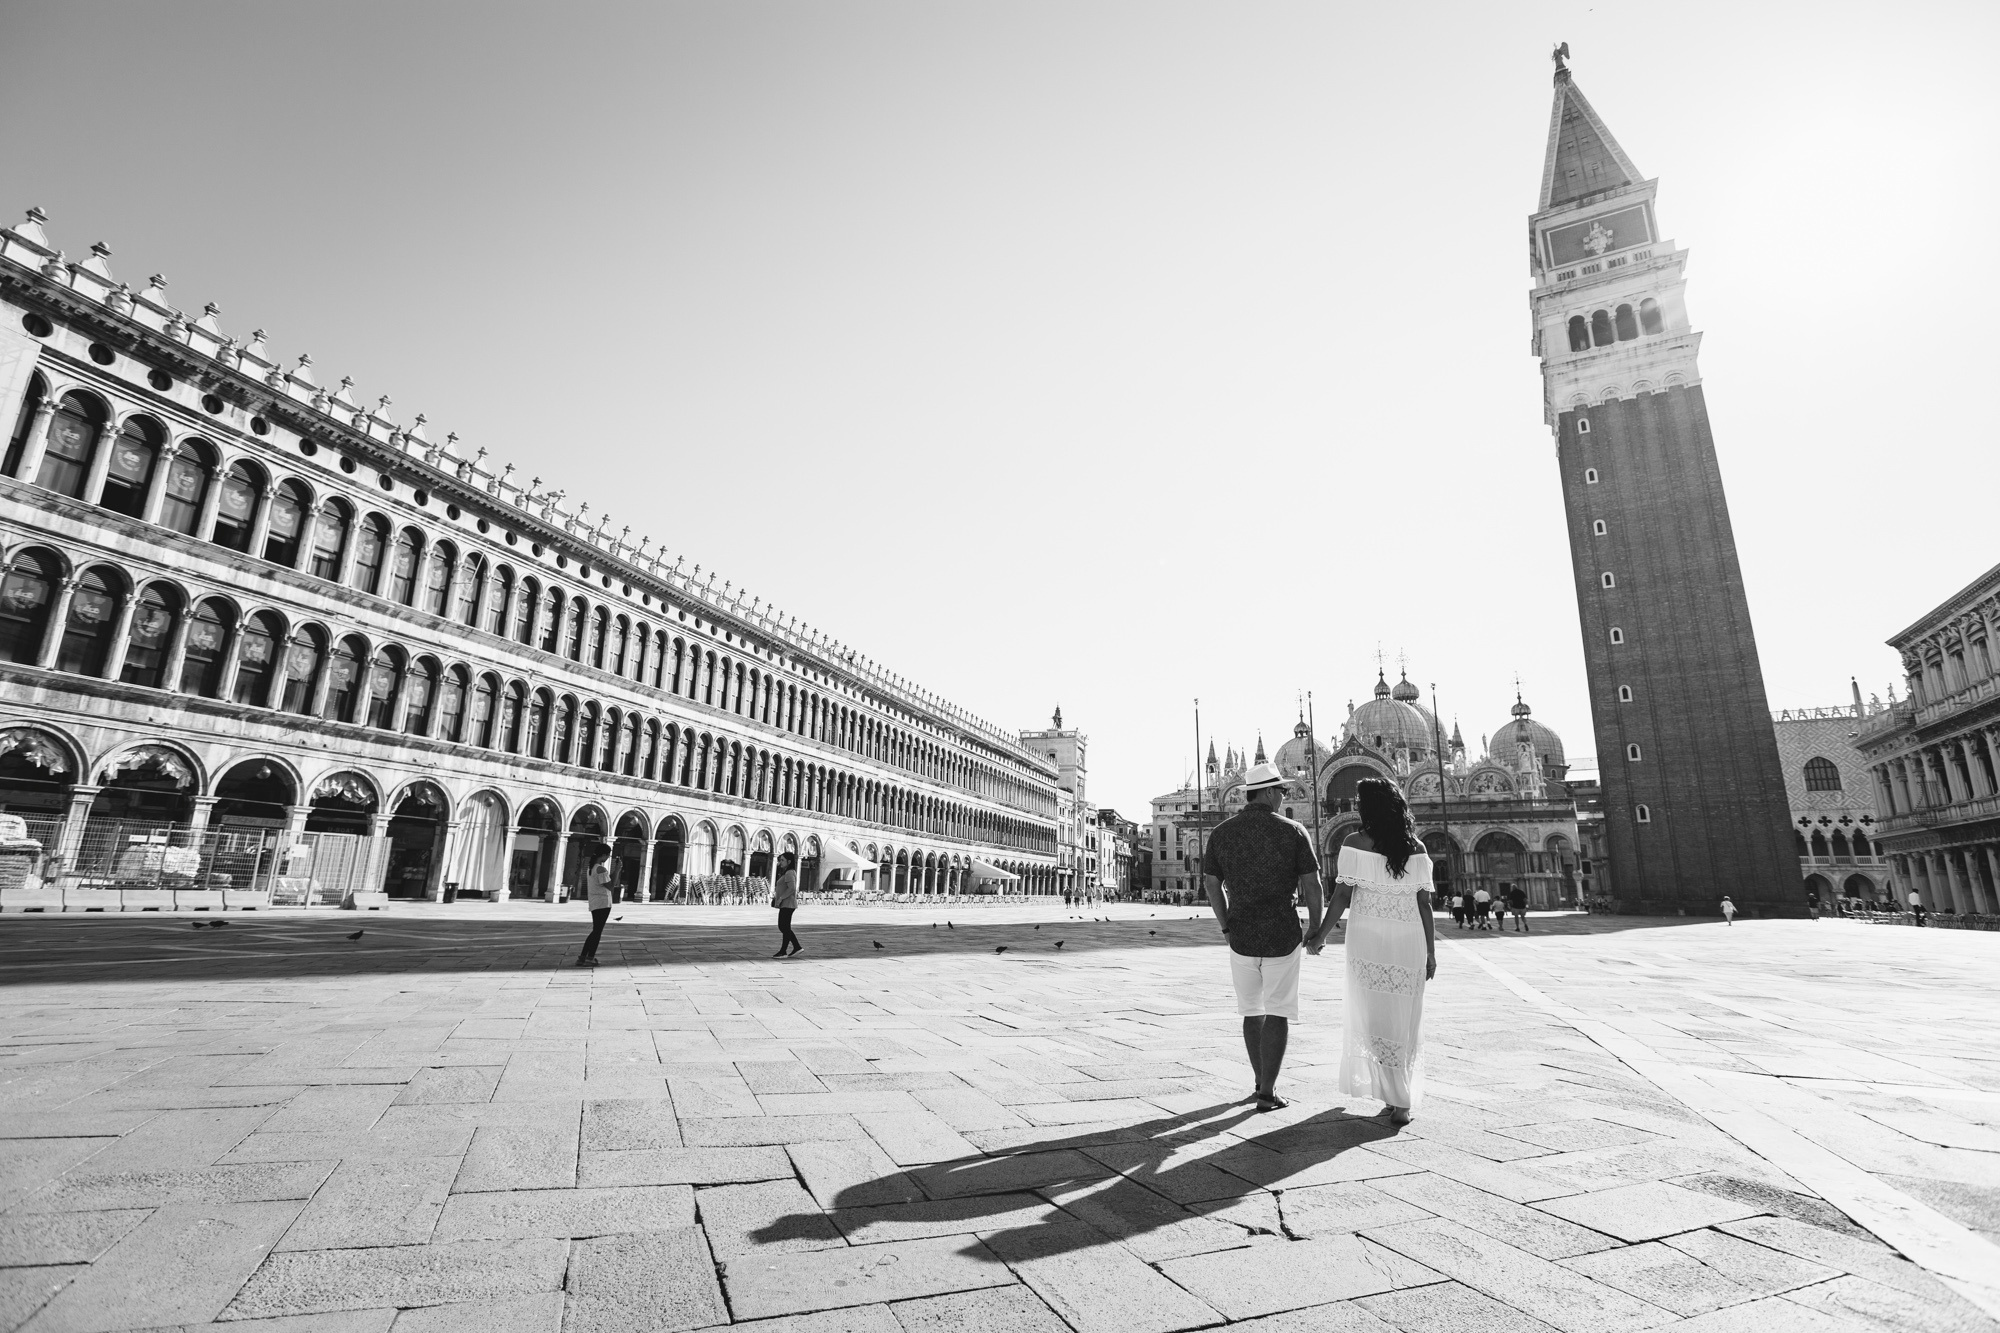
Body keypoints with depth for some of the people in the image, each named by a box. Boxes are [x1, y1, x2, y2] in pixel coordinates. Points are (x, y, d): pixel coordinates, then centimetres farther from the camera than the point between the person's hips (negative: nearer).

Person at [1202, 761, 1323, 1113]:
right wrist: (1315, 927, 7)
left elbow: (1211, 884, 4)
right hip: (1282, 934, -3)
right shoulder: (1293, 830, -8)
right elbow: (1312, 885, -7)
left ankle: (1261, 1082, 28)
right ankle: (1267, 1092, 5)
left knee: (1252, 1011, 18)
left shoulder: (1222, 832, 0)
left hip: (1241, 935, 3)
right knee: (1277, 1013, 7)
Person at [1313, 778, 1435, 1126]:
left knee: (1374, 1019, 7)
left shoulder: (1355, 844, -6)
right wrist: (1431, 951, 10)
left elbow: (1342, 897, -8)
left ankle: (1398, 1101, 4)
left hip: (1368, 940, -3)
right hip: (1410, 941, 3)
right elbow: (1425, 903, 2)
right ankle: (1400, 1097, 19)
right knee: (1405, 1020, 14)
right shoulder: (1416, 849, 3)